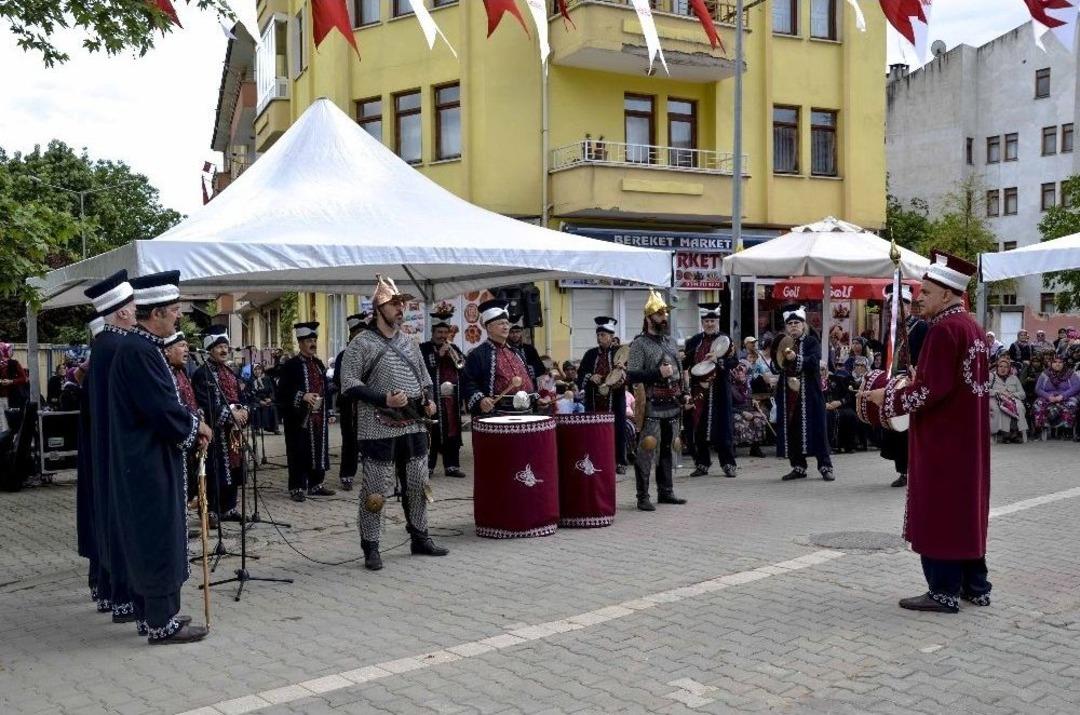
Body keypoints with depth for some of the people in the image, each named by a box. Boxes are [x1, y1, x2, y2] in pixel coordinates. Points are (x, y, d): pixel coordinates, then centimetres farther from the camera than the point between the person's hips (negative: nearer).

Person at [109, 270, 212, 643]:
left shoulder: (142, 346, 11)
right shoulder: (139, 351, -21)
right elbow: (163, 409, -24)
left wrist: (190, 424, 2)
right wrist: (196, 426, -7)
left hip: (145, 461, 10)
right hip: (150, 463, -10)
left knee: (148, 537, 16)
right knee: (160, 536, -2)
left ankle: (150, 613, 26)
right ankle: (161, 623, 6)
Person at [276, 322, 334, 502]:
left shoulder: (319, 364, 15)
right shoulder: (290, 365, -7)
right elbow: (282, 391, -13)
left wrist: (326, 411, 14)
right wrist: (302, 396, -24)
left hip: (318, 418, 7)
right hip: (299, 418, -7)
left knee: (318, 451, 11)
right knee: (299, 454, -2)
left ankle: (316, 484, 23)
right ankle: (297, 487, 6)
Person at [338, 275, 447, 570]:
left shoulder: (409, 342, 13)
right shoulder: (362, 343, -6)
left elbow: (424, 376, 24)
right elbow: (349, 385, -11)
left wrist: (429, 400, 4)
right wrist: (384, 399, -19)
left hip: (414, 426, 6)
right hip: (378, 430, -6)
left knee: (417, 485, 13)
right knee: (375, 489, -2)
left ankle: (420, 538, 27)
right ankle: (371, 548, 8)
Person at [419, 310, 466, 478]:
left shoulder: (453, 348, 17)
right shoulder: (423, 349, 0)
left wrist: (454, 354, -5)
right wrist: (439, 354, -14)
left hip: (452, 398, 5)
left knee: (452, 432, 6)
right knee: (432, 433, -4)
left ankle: (452, 466, 12)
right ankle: (428, 466, 2)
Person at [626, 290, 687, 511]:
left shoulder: (671, 342, 15)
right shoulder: (639, 344, -7)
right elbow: (631, 376, -14)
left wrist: (682, 395, 18)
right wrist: (657, 372, -21)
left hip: (672, 406, 7)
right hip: (651, 408, -7)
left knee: (667, 449, 14)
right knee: (647, 451, -7)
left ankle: (666, 491, 23)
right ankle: (643, 497, -3)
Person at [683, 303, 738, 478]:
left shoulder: (725, 340, 4)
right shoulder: (694, 341, 10)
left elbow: (734, 362, -3)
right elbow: (685, 365, 10)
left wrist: (718, 359, -18)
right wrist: (697, 380, -1)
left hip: (720, 391, -2)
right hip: (699, 390, 2)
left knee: (722, 426, -2)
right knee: (699, 427, 2)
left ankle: (728, 464, 5)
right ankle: (702, 464, 11)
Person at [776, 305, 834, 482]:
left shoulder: (812, 341, 2)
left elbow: (814, 361, -14)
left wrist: (795, 358, -30)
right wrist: (788, 377, -12)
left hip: (809, 393, -4)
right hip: (788, 393, 4)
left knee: (815, 429, -4)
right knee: (792, 430, 3)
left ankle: (825, 466, 2)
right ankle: (798, 467, 12)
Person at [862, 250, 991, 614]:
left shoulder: (943, 329, -18)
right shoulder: (973, 327, 12)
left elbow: (933, 389, -23)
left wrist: (890, 398, -12)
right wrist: (910, 385, 16)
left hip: (942, 440, -10)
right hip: (968, 438, 10)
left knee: (938, 512, -2)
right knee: (967, 507, 15)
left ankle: (944, 591, 4)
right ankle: (974, 585, 23)